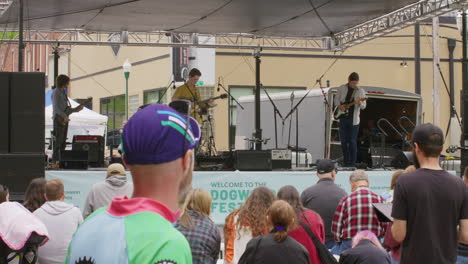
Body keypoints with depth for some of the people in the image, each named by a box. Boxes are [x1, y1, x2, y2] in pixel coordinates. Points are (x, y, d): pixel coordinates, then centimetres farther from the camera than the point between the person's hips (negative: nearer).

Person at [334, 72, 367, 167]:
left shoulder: (361, 91, 0)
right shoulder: (341, 88, 4)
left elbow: (364, 106, -2)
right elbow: (336, 99, 12)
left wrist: (359, 103, -25)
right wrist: (339, 106, -8)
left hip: (354, 120, -2)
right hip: (343, 118, 3)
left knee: (352, 141, -6)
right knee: (343, 141, 6)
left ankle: (352, 163, -1)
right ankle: (346, 162, 16)